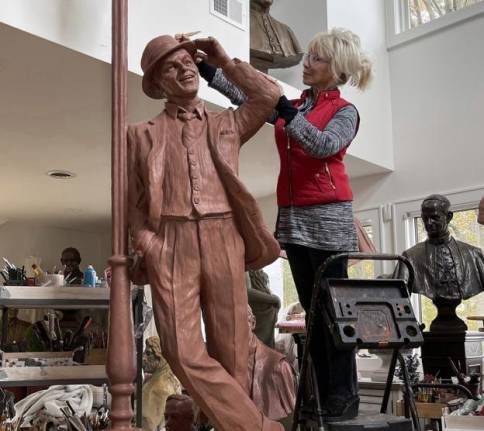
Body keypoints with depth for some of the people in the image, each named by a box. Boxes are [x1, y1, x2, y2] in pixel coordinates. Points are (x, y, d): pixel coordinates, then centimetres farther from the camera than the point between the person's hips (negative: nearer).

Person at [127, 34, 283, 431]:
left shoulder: (227, 124, 19)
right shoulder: (143, 134, 16)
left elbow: (270, 96, 4)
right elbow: (134, 202, 12)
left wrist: (225, 62, 14)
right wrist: (148, 247, -5)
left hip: (223, 242, 1)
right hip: (171, 245, -1)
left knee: (231, 350, 0)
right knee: (184, 352, -13)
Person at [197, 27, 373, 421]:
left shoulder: (345, 112, 2)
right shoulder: (292, 105, 17)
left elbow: (324, 145, -18)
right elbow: (246, 95, 7)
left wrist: (286, 112, -22)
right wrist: (206, 68, 0)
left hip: (328, 215, -6)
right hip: (293, 217, 6)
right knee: (312, 308, 7)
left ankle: (344, 397, 2)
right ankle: (323, 395, 14)